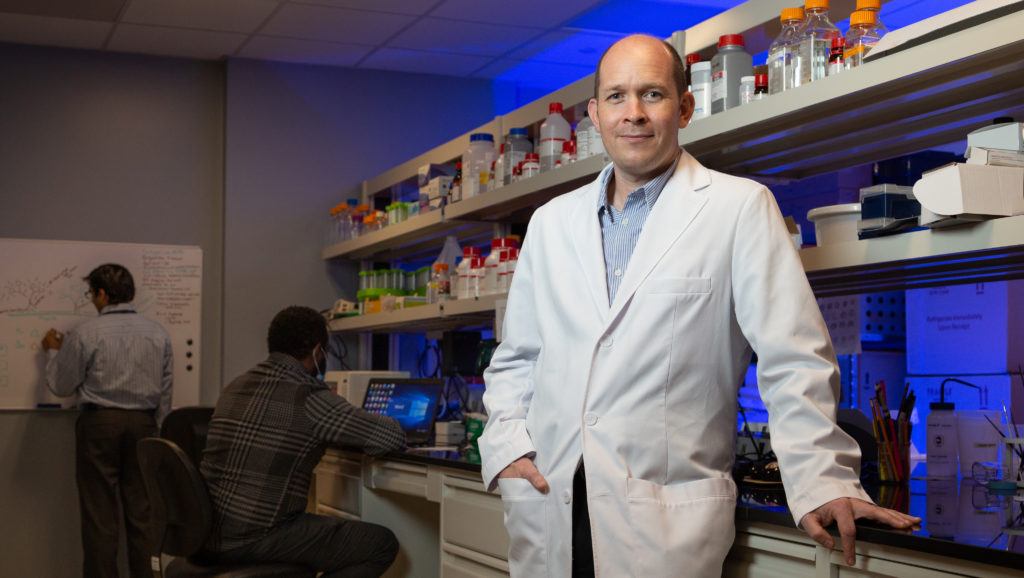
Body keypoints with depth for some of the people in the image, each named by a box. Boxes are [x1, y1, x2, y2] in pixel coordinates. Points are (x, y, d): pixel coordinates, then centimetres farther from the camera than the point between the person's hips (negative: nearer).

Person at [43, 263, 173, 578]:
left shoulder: (86, 334, -8)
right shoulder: (157, 333, 4)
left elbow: (60, 386, 2)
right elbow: (165, 391, 8)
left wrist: (53, 351, 19)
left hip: (99, 423, -3)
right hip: (143, 424, 3)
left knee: (100, 514, 2)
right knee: (141, 511, 7)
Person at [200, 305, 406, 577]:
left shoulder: (236, 387, 13)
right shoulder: (310, 397, -11)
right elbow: (393, 436, -8)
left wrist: (328, 435, 33)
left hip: (206, 531, 9)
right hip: (255, 538, -8)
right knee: (382, 545, 2)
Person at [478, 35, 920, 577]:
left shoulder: (740, 208, -1)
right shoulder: (550, 222, 13)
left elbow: (793, 362, -5)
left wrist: (821, 481, -12)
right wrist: (505, 445, 4)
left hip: (668, 520, -4)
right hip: (545, 508, 4)